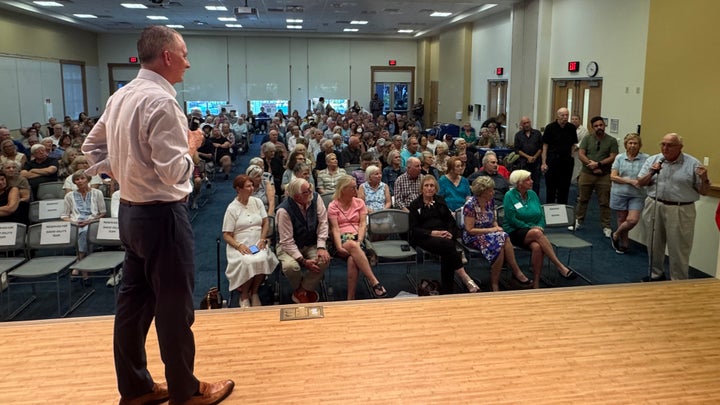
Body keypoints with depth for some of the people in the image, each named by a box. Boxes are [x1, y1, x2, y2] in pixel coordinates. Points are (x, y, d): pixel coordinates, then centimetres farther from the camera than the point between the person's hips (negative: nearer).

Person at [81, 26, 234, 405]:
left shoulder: (121, 96, 9)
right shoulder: (162, 101, -20)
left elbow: (92, 146, 19)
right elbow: (173, 172, -23)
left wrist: (121, 174, 14)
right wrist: (192, 145, -6)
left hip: (130, 210, 9)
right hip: (162, 216, -9)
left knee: (133, 300, 16)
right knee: (174, 306, 4)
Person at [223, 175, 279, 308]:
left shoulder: (257, 202, 11)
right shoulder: (232, 208, -1)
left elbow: (266, 222, 13)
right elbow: (226, 235, -2)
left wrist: (263, 239, -4)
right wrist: (239, 246, -19)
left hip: (258, 245, 3)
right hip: (240, 246, -3)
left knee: (262, 260, -32)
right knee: (248, 262, -35)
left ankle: (254, 292, -7)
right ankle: (244, 295, -8)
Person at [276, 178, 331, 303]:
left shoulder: (315, 198, -13)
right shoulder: (284, 210, -25)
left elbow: (323, 222, -10)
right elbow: (287, 241, -22)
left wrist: (321, 247, -21)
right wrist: (303, 261, -28)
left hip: (311, 245, 4)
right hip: (289, 246, -3)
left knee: (324, 260, -26)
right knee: (291, 266, -34)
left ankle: (301, 291, -3)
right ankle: (302, 289, 3)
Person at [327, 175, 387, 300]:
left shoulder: (360, 203, 14)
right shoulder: (333, 206, 8)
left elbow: (363, 224, 4)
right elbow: (335, 229, -4)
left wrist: (359, 241, -15)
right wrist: (339, 247, -21)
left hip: (357, 238, 2)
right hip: (342, 239, -1)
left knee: (353, 259, -35)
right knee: (352, 245, -39)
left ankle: (351, 298, -34)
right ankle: (374, 282, -42)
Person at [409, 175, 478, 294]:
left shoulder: (440, 201, 23)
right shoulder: (415, 204, 11)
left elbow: (451, 220, 17)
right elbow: (414, 229, 1)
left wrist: (450, 233, -6)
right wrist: (433, 233, -13)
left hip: (444, 236, 3)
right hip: (425, 238, -3)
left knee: (447, 254, -32)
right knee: (448, 244, -35)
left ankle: (446, 291, -29)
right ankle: (465, 277, -32)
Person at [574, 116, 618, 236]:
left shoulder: (611, 140, 2)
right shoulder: (587, 139, 7)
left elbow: (613, 157, -5)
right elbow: (581, 154, -3)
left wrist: (598, 164, -16)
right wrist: (591, 165, -14)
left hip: (604, 176, -1)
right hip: (586, 174, 2)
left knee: (605, 203, 2)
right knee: (582, 199, 10)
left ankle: (606, 226, 10)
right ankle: (578, 222, 24)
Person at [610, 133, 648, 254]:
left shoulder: (645, 158, -2)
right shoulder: (619, 158, 2)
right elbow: (613, 176, -4)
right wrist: (630, 181, -14)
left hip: (637, 195, -1)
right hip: (620, 193, 1)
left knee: (633, 220, -9)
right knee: (622, 219, 9)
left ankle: (616, 235, 18)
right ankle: (624, 243, 28)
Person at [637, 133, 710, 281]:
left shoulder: (693, 164, -3)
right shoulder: (652, 160, 4)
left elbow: (704, 191, -1)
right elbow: (640, 183, 5)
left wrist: (704, 179, -21)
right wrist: (651, 174, -12)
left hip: (680, 212, -3)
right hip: (654, 207, 3)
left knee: (678, 250, 2)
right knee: (654, 245, 16)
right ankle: (656, 274, 34)